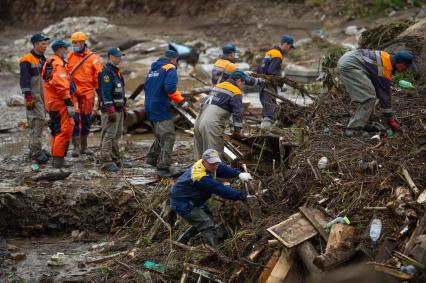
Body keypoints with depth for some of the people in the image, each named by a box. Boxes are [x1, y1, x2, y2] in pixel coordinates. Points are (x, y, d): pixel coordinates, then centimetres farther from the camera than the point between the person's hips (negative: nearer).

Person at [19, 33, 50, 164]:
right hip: (34, 97, -9)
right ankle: (36, 151, -14)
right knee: (38, 120, -15)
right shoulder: (27, 61, -10)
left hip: (42, 96, 9)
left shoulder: (43, 59, 17)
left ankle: (34, 149, 19)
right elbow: (24, 80, -15)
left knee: (37, 122, 12)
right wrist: (28, 97, -19)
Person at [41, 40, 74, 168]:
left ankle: (56, 158, 21)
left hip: (50, 103, 10)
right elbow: (62, 86, -22)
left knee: (56, 131, 16)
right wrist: (69, 104, -22)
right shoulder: (58, 64, -15)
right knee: (64, 130, -9)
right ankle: (58, 159, -11)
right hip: (59, 104, -10)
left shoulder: (49, 63, 18)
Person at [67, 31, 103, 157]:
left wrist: (98, 89, -2)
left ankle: (84, 146, 20)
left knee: (86, 119, 9)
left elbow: (98, 75, 1)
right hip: (73, 92, 0)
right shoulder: (70, 57, 4)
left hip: (87, 92, 0)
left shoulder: (92, 57, 0)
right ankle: (76, 146, -4)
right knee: (75, 118, -8)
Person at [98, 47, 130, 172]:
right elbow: (106, 92, -21)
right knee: (108, 135, -8)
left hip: (119, 109, 10)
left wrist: (123, 107, 22)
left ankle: (116, 159, 24)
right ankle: (106, 161, -7)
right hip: (110, 110, -10)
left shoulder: (116, 71, 17)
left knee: (117, 135, 16)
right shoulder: (106, 72, -15)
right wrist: (110, 110, -24)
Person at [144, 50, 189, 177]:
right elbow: (170, 88, -22)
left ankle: (152, 158, 31)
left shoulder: (153, 69, 18)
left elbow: (146, 87, 21)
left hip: (150, 107, 9)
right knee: (167, 137, -8)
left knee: (161, 135, 24)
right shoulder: (170, 69, -8)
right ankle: (163, 167, -12)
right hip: (161, 108, -9)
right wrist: (181, 101, -14)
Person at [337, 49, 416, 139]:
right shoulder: (385, 69, -15)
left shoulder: (388, 58, 13)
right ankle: (354, 129, -9)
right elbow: (384, 95, -7)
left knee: (370, 94, 15)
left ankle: (365, 124, 20)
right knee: (368, 97, -11)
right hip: (349, 65, -11)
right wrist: (390, 119, 4)